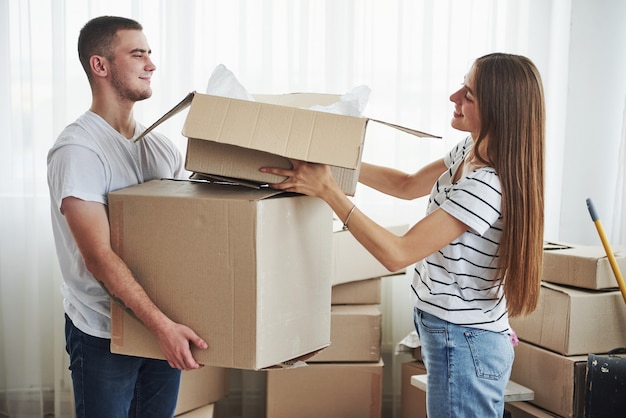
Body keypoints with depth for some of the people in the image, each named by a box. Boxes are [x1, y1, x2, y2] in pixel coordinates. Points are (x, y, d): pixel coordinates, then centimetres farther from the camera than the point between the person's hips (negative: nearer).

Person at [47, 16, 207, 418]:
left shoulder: (162, 145, 7)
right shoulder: (77, 150, -14)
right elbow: (99, 256, -21)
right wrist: (163, 324, -26)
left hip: (165, 326, 6)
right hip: (102, 334, -6)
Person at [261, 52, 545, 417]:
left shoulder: (487, 185, -29)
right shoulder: (470, 151, 1)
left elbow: (396, 254, -27)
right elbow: (408, 185, 16)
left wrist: (328, 190, -25)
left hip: (465, 346, -10)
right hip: (459, 336, 10)